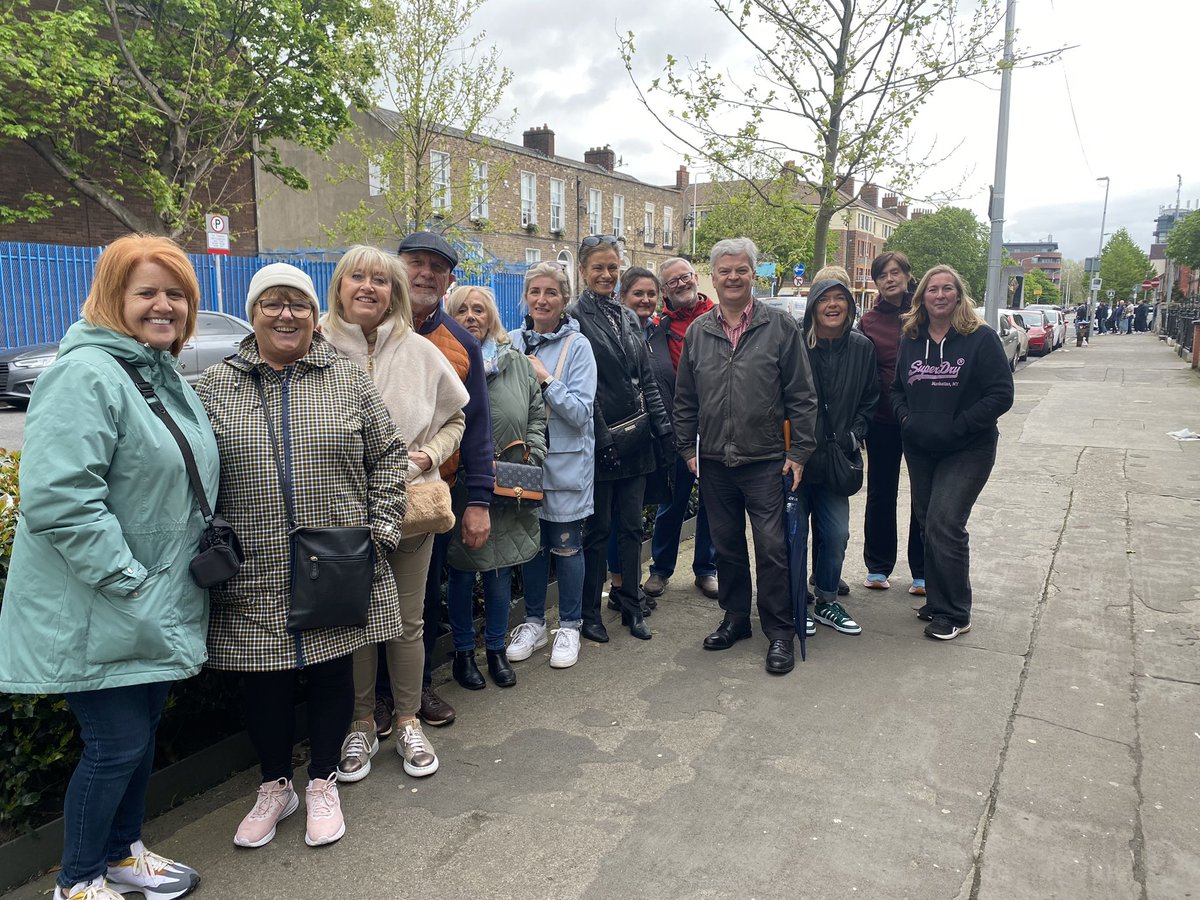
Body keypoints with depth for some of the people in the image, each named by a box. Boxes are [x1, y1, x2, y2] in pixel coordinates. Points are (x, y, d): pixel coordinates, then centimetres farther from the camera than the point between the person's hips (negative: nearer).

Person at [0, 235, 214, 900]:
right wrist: (130, 584, -24)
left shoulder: (165, 376, 10)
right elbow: (57, 499, -27)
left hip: (156, 610, 9)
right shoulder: (86, 375, -19)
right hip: (98, 614, -8)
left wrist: (204, 560, 14)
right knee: (116, 745, 3)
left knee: (142, 734, 20)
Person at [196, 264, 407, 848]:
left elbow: (387, 456, 5)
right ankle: (275, 787, 35)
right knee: (265, 682, 11)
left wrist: (381, 529, -3)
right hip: (254, 578, 0)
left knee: (332, 674, 11)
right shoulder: (215, 387, 4)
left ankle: (323, 783, 33)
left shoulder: (350, 381, 3)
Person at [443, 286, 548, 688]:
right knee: (462, 572, 8)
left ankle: (496, 648, 28)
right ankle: (463, 651, 26)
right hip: (460, 489, -3)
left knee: (500, 570, 12)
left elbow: (536, 413, 13)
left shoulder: (516, 362, 8)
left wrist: (531, 454, 2)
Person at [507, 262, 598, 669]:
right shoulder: (511, 342, 4)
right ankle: (533, 623, 28)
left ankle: (569, 627, 22)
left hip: (567, 462, -3)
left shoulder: (577, 346, -7)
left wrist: (545, 379, -19)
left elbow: (580, 412, -12)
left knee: (566, 544, 5)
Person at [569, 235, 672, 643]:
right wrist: (602, 439, -16)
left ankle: (631, 606, 24)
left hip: (635, 438, 6)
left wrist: (662, 428, 7)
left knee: (631, 526, 12)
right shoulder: (575, 317, -7)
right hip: (600, 439, -6)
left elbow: (646, 379, 14)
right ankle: (589, 613, 18)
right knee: (598, 528, 4)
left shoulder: (627, 317, 13)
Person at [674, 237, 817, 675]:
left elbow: (801, 396, -2)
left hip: (766, 461, -3)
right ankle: (735, 617, 31)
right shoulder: (698, 331, 7)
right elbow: (685, 399, 13)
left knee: (772, 548, -1)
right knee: (727, 545, 14)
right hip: (714, 462, 4)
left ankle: (780, 633, 13)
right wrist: (687, 448, 9)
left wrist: (799, 451, -5)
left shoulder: (780, 327, -2)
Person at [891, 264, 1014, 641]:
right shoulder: (911, 340, 8)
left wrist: (957, 426, -17)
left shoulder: (981, 339, -8)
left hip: (967, 451, -6)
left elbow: (1001, 394, -11)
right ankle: (937, 602, 26)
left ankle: (954, 614, 1)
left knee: (944, 524, -13)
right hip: (920, 450, 6)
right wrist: (905, 417, -3)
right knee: (928, 524, 12)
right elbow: (897, 389, 16)